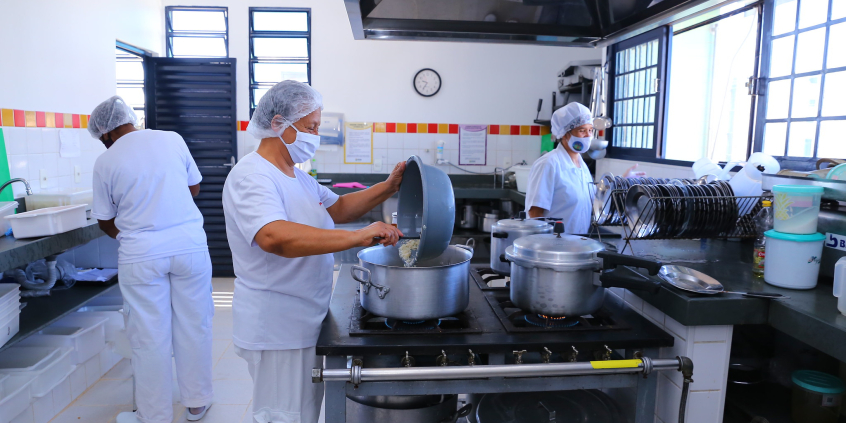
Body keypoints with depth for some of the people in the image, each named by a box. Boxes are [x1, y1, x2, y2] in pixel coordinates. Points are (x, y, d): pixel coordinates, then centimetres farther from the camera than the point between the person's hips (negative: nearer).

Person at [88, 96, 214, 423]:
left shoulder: (105, 162, 0)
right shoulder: (172, 139, 3)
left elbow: (106, 222, 9)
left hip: (141, 253, -2)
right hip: (190, 244, 2)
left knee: (149, 337, 8)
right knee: (193, 326, 12)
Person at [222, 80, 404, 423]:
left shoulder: (297, 176, 12)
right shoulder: (251, 177, -21)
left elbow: (338, 208, 16)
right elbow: (275, 237, -39)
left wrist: (388, 188, 2)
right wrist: (358, 237, -40)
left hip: (305, 323, 10)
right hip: (278, 331, -10)